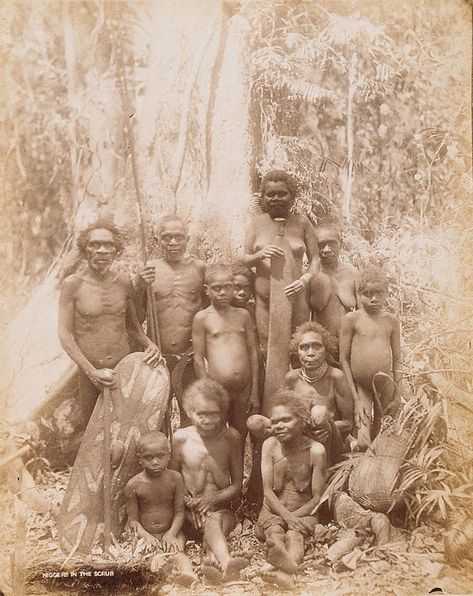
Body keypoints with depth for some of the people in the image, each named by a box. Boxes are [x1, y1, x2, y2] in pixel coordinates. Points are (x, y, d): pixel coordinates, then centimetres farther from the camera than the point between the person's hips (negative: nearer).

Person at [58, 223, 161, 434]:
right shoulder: (72, 284, -9)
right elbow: (65, 333, -10)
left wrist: (149, 344, -9)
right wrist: (91, 372, -17)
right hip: (90, 372, -2)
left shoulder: (124, 282, 0)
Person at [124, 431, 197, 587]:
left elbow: (179, 512, -1)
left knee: (176, 550, -30)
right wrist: (146, 536, -21)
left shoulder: (175, 478, -1)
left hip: (170, 531, 0)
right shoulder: (134, 485, -5)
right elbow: (133, 519, -3)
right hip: (146, 534, 0)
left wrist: (171, 534, -17)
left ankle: (189, 574, -55)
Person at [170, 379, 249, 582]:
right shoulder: (180, 438, 0)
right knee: (211, 524, -34)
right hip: (190, 512, -2)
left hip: (221, 508, 2)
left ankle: (213, 556, -55)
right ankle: (226, 562, -58)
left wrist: (213, 498, -13)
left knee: (216, 521, -34)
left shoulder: (231, 437, 0)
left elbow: (237, 486, 4)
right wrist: (186, 502, -11)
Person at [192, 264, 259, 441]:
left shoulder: (243, 315, 8)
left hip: (243, 389, 3)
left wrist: (254, 391, 7)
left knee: (240, 439, 15)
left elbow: (253, 353, 10)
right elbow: (198, 358, -3)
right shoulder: (202, 317, -1)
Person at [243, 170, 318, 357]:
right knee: (268, 353, 6)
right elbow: (244, 260, 7)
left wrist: (305, 279, -16)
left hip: (294, 298, -1)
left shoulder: (301, 223, 5)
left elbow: (316, 260, 4)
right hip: (264, 300, 1)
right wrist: (260, 255, -14)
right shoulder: (258, 223, 7)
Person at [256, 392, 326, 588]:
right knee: (274, 530, -30)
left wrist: (294, 516, -19)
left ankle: (286, 573, -59)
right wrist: (287, 516, -22)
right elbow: (268, 491, -7)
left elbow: (317, 497, -6)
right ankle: (281, 557, -62)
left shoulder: (316, 450, -8)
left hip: (303, 512, -2)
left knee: (295, 534, -31)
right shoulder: (270, 445, -3)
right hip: (273, 510, 2)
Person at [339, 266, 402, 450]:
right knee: (363, 444, -10)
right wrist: (356, 399, -9)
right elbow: (343, 359, -6)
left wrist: (397, 395, 3)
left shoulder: (392, 321, 3)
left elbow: (397, 360, 7)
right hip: (359, 386, -3)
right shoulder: (352, 319, -6)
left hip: (384, 386, 3)